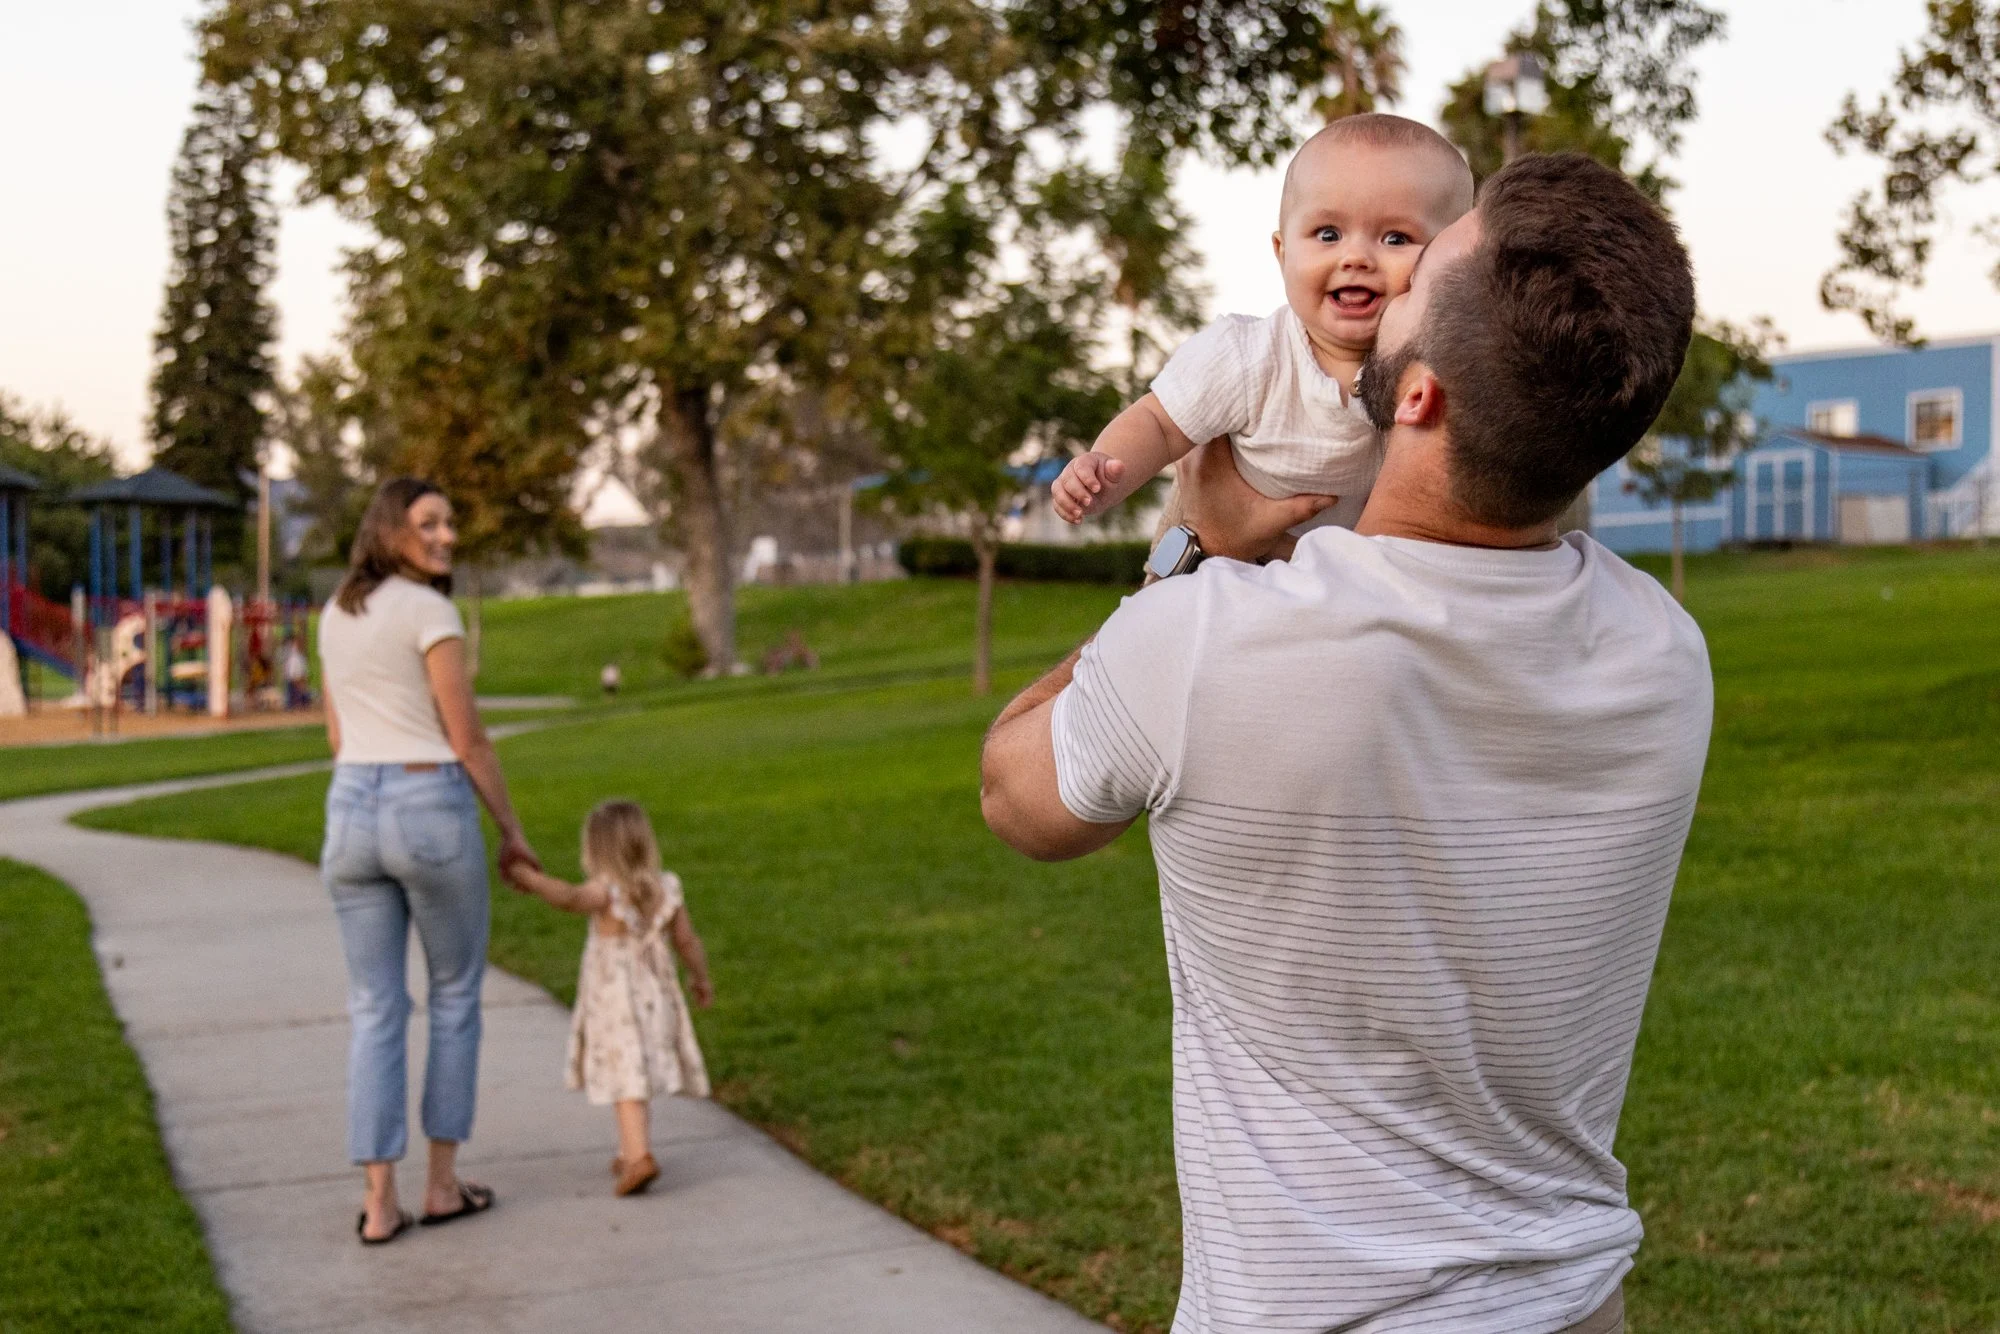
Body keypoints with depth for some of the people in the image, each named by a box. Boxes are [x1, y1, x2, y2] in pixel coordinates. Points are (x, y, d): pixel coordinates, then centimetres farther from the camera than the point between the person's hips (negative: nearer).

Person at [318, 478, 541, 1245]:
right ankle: (442, 1184, 17)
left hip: (352, 810, 6)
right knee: (456, 995, 13)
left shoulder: (336, 615, 13)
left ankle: (380, 1203, 5)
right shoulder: (430, 611, -10)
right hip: (432, 811, -6)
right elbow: (468, 739, -10)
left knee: (375, 1012, 9)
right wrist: (511, 831, 0)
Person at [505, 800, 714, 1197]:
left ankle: (638, 1155, -22)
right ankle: (630, 1152, 27)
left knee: (628, 1081, -9)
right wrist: (701, 978, 20)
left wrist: (532, 879, -28)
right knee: (639, 1074, 19)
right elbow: (688, 942, 6)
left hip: (615, 1003, -5)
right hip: (655, 997, 5)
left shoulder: (606, 891, -16)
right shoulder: (666, 890, -1)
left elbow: (570, 898, -38)